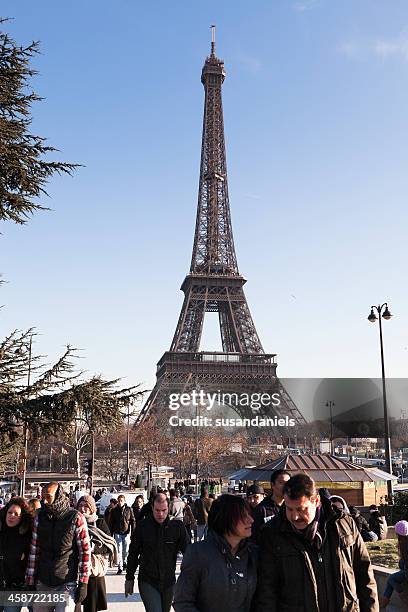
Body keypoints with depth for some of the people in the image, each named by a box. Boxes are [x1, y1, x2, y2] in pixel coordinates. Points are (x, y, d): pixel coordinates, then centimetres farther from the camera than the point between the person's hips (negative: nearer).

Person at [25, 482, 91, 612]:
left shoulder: (76, 518, -9)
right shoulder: (40, 516, 4)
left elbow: (85, 551, -7)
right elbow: (34, 550, 7)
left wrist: (83, 583, -9)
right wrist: (30, 581, 6)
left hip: (67, 585, -4)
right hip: (42, 584, 4)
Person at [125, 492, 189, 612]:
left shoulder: (177, 526, -6)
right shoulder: (142, 526, -5)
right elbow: (133, 554, 4)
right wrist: (129, 578, 7)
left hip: (169, 581, 2)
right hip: (147, 582, -2)